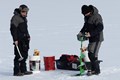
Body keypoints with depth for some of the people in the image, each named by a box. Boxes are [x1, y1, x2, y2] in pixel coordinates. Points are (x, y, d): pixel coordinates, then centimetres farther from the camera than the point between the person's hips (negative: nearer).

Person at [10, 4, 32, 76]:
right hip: (19, 40, -9)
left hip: (24, 40, 10)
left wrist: (28, 36, 19)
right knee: (18, 56, -9)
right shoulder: (16, 18, -13)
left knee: (25, 55, 13)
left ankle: (23, 70, 21)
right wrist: (15, 40, -22)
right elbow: (13, 29, -18)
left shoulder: (24, 18, 16)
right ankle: (16, 72, -6)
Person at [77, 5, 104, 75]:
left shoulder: (96, 17, -20)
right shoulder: (87, 17, 7)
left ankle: (96, 70, -2)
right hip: (91, 38, 9)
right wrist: (82, 32, 6)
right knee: (90, 54, 11)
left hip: (97, 38, -9)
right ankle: (93, 68, 22)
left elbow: (100, 27, -25)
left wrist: (91, 34, -30)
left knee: (93, 54, -12)